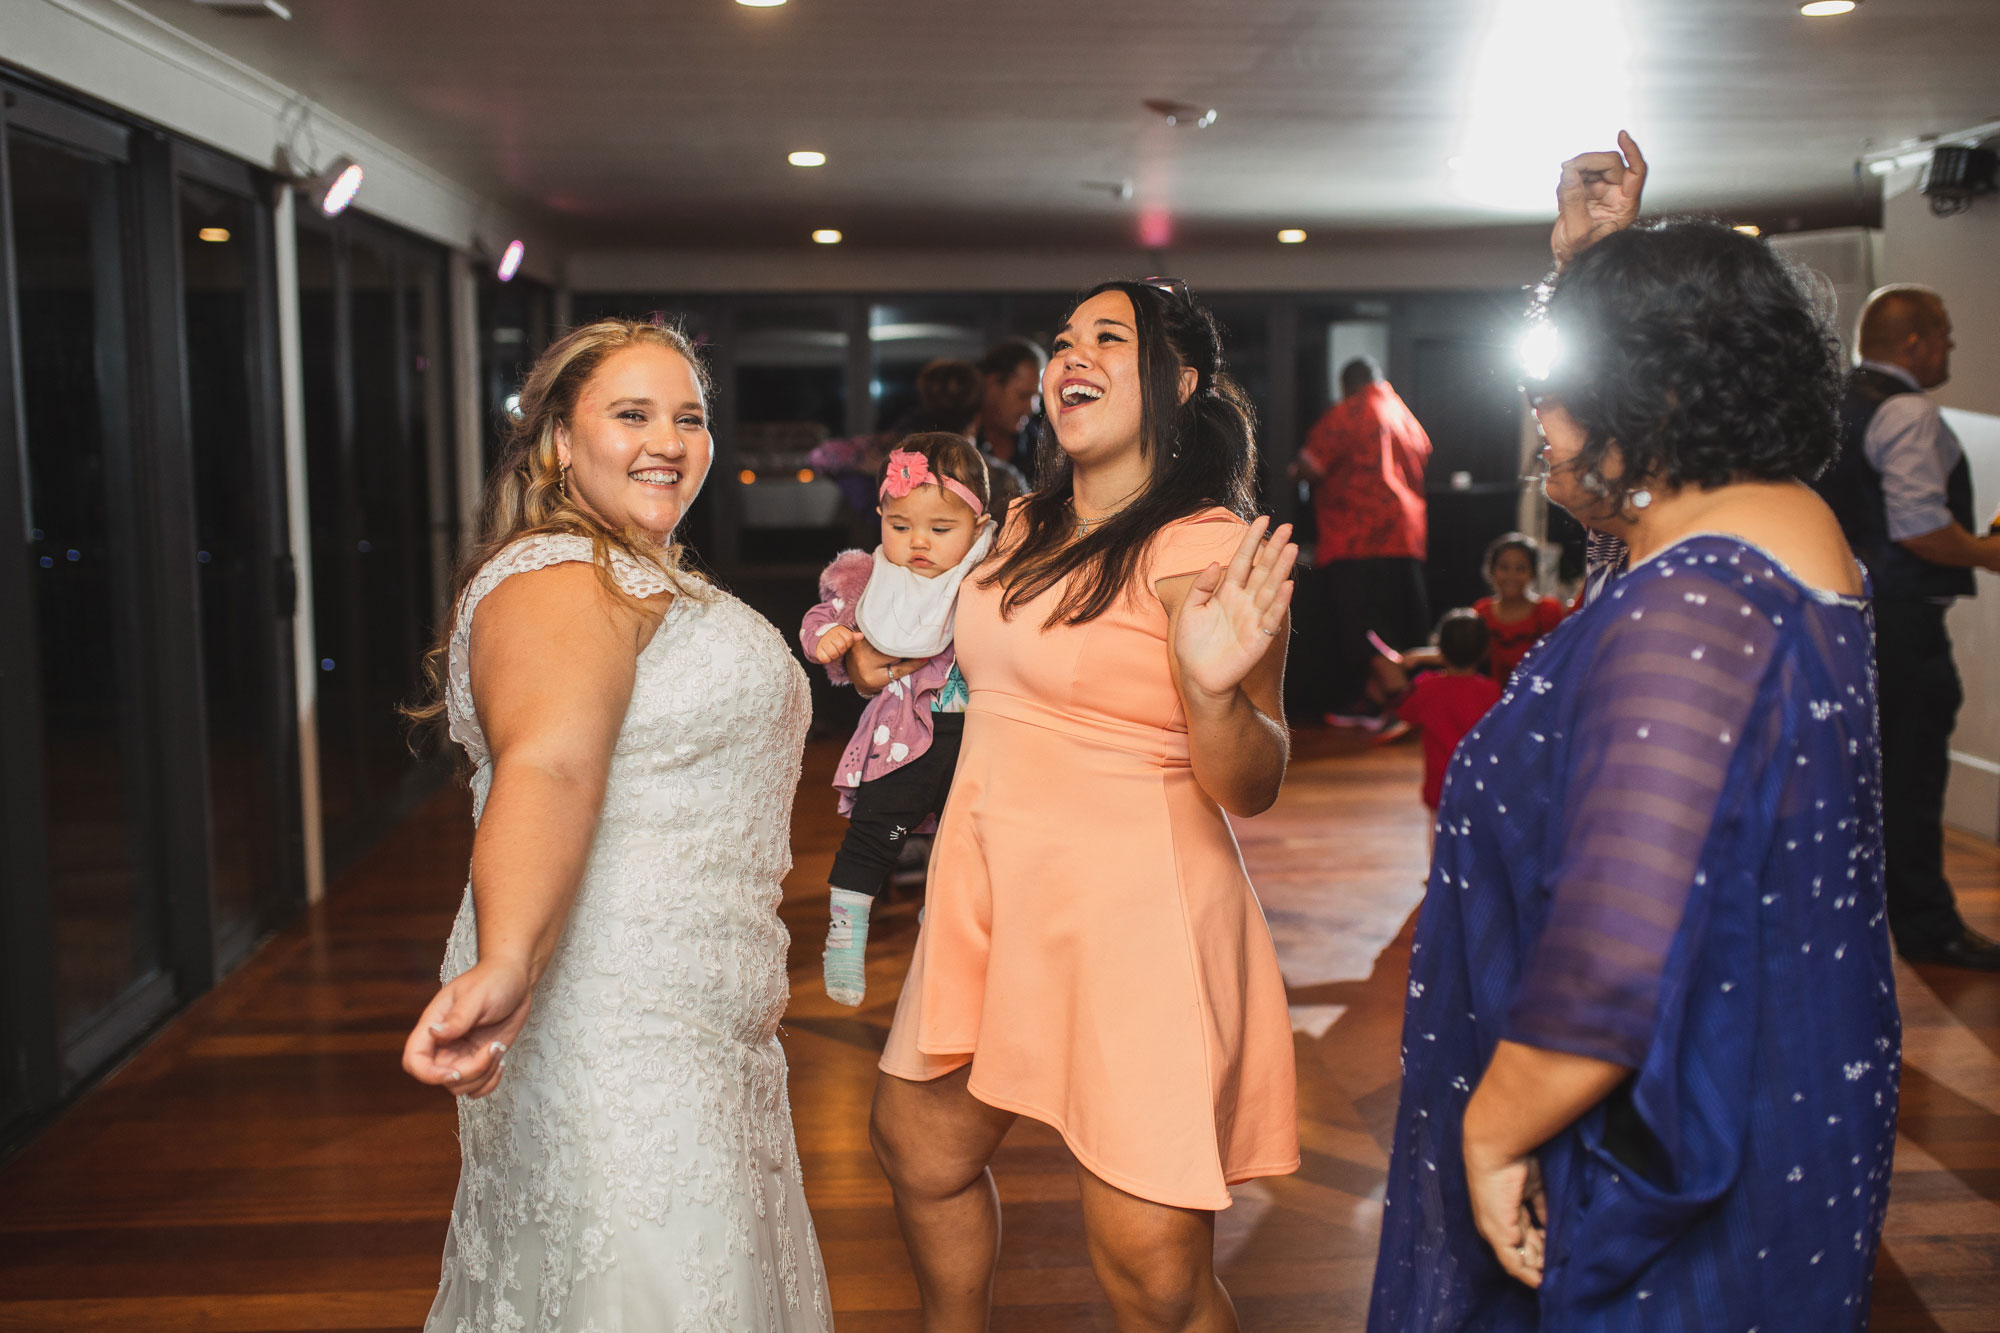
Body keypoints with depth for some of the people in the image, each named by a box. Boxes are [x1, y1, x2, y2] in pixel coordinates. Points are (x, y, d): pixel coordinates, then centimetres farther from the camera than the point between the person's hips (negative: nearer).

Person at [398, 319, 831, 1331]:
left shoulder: (650, 581, 20)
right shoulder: (560, 580, -14)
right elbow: (546, 765, -34)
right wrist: (506, 963, -48)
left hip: (693, 1016, 10)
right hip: (612, 1018, -10)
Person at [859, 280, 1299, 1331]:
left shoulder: (1206, 550, -14)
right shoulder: (1028, 525, 9)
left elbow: (1250, 789, -16)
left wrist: (1213, 688, -34)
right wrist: (894, 652, 19)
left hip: (1134, 921, -8)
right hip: (988, 893, 8)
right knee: (920, 1146, 24)